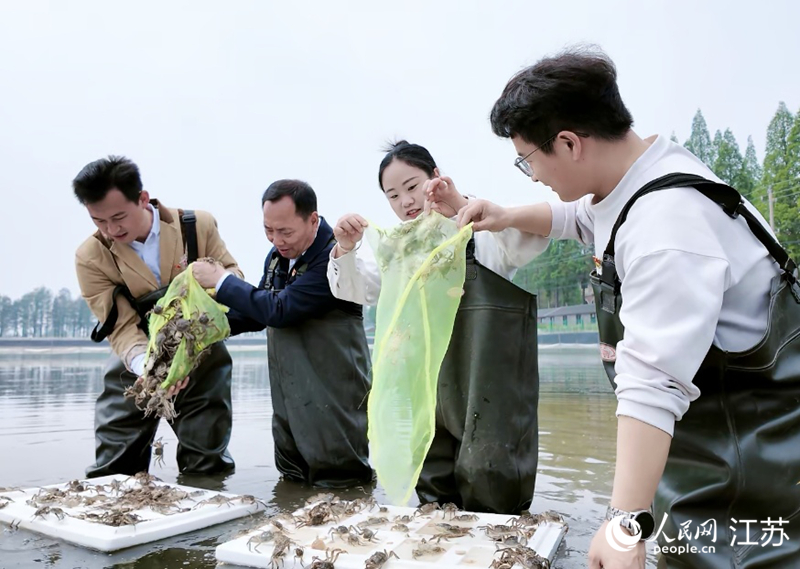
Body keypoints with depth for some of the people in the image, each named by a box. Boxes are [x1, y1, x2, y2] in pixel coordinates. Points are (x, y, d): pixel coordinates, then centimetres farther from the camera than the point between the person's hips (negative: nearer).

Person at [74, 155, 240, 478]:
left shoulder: (197, 226, -11)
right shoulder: (91, 257, -12)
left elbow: (232, 274, -1)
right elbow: (122, 326, -16)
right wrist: (147, 366, -38)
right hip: (136, 366, 1)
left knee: (207, 468, 6)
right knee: (110, 470, 6)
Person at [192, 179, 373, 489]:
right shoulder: (278, 255, 8)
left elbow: (279, 309, -26)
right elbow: (257, 312, 19)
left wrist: (221, 280, -15)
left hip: (332, 404, -8)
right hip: (288, 402, 8)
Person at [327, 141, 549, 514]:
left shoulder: (481, 230, -6)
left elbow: (533, 242, -23)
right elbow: (353, 291, 8)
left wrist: (464, 207, -33)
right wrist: (346, 249, -13)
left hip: (487, 389, -5)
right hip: (428, 396, 5)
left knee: (488, 496, 1)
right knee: (434, 488, 16)